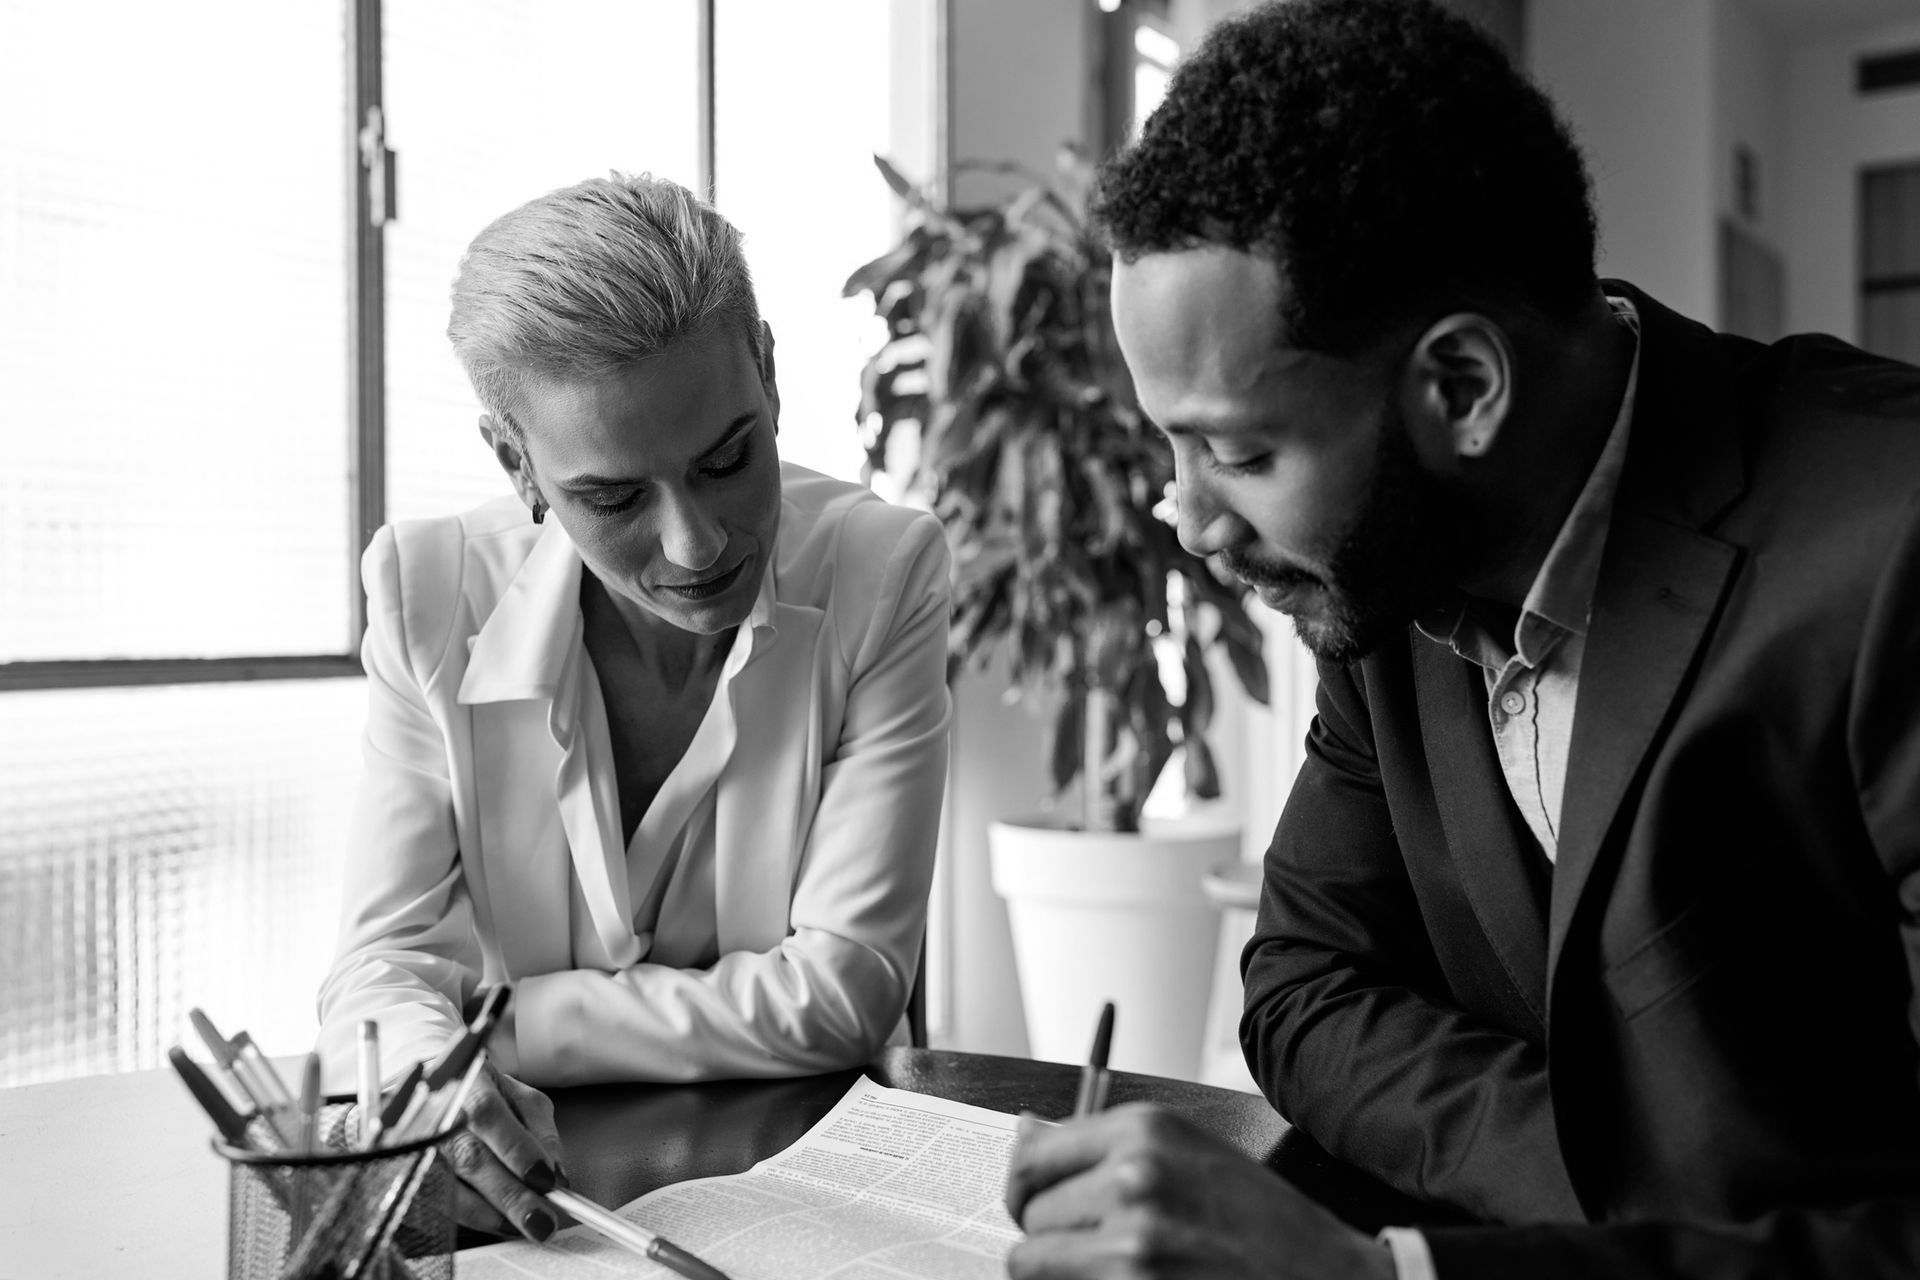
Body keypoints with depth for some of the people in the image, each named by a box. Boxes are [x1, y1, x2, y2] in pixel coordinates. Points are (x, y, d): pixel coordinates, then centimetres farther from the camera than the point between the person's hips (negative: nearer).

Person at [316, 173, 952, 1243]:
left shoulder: (886, 572, -13)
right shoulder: (429, 594, -8)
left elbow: (843, 993, -15)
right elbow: (384, 962, -8)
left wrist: (493, 1025, -15)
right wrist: (431, 1085, -30)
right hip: (541, 1199, 2)